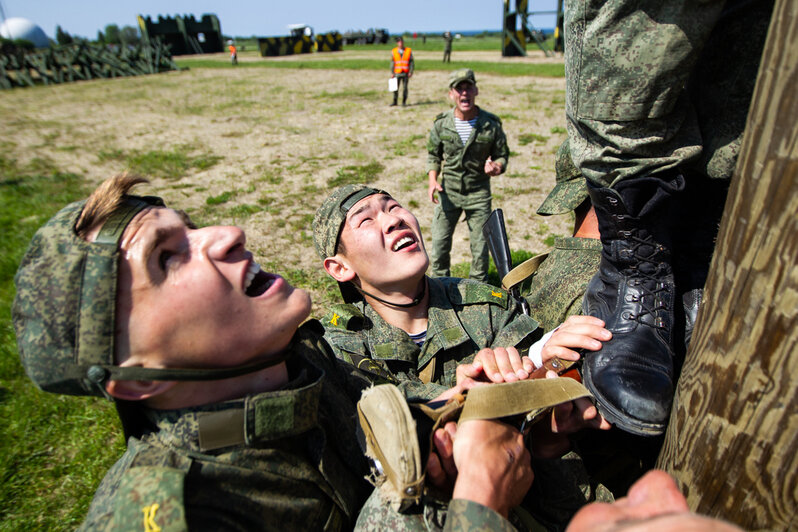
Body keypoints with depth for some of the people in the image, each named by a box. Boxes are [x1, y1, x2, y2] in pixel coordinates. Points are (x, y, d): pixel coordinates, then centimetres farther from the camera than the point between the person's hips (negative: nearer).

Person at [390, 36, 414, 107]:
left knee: (405, 88, 1)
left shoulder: (409, 51, 4)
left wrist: (411, 72, -6)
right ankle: (395, 102, 8)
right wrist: (392, 73, -1)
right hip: (397, 73, 1)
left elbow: (411, 62, 3)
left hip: (406, 73, 0)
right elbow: (392, 63, 6)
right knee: (395, 88, -1)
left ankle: (404, 102, 8)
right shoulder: (394, 51, 6)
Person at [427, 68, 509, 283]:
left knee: (480, 245, 8)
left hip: (479, 193, -1)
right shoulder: (441, 123, -4)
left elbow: (502, 155, 4)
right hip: (448, 192, 1)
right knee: (439, 243, 6)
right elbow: (433, 155, 8)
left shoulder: (491, 124, -7)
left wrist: (496, 166, -20)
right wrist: (433, 181, -8)